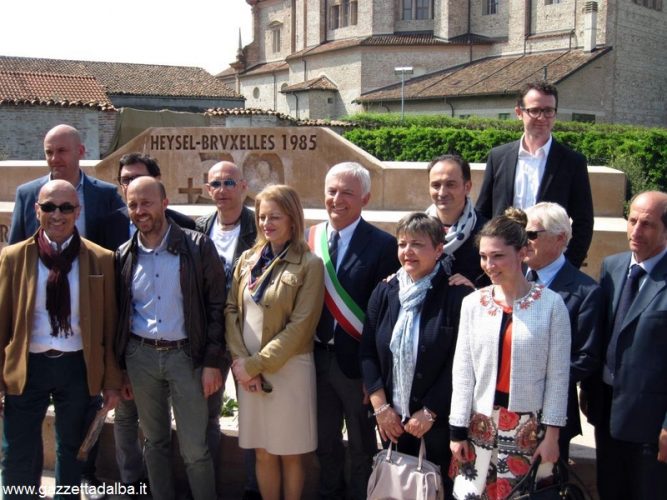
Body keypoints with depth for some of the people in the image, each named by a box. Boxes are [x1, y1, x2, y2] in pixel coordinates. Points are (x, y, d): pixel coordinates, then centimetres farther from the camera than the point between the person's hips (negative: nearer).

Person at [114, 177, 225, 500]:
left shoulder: (197, 247, -7)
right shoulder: (124, 256, 4)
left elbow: (216, 306, -6)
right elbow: (119, 315, 10)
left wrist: (212, 362, -9)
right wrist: (120, 368, 10)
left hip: (186, 355, -3)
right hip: (140, 356, 4)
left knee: (194, 449, 1)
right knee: (155, 441, 16)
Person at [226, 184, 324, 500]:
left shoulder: (309, 264, -8)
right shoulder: (247, 259, 8)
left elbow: (300, 326, -14)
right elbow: (231, 310, 5)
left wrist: (255, 364, -14)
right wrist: (241, 360, -9)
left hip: (288, 369, -4)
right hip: (248, 370, 4)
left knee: (289, 454, 8)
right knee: (263, 453, 13)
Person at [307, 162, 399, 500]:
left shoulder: (383, 245, -11)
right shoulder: (310, 238, 3)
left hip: (356, 362, -4)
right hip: (317, 358, 4)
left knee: (362, 447, 14)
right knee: (325, 443, 22)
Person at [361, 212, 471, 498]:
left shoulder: (456, 295, -11)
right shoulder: (384, 291, 1)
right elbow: (367, 351, 2)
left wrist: (429, 412, -11)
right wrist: (380, 406, -5)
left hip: (438, 416, -4)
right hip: (391, 417, 4)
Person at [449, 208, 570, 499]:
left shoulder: (551, 304, -7)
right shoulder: (473, 303, -1)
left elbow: (558, 375, -3)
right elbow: (462, 371, 2)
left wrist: (551, 433, -4)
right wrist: (457, 430, 2)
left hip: (529, 428, -2)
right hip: (480, 424, 2)